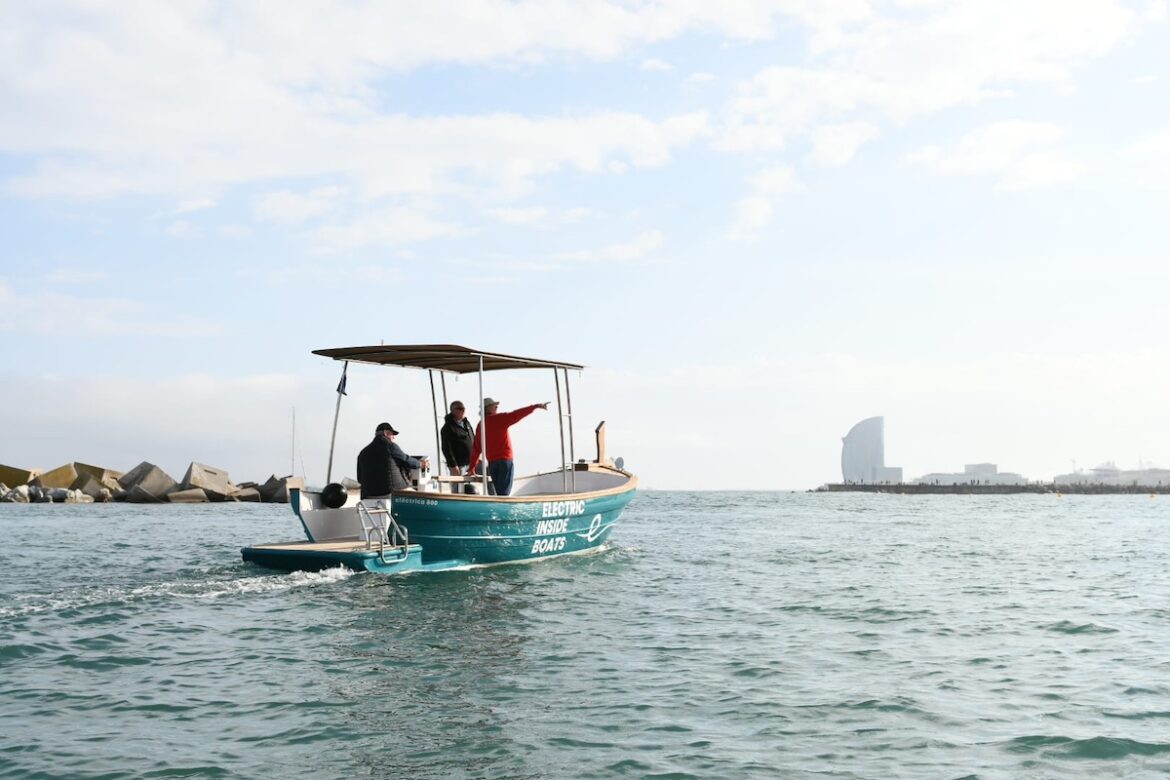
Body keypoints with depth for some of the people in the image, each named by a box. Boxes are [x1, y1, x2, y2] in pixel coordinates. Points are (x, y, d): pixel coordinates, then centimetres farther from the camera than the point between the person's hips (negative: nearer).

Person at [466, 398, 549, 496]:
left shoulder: (480, 425, 11)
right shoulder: (499, 418, -5)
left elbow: (476, 448, 13)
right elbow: (516, 415, -13)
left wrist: (472, 467, 18)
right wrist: (536, 406, -13)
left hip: (491, 462, 6)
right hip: (505, 460, -6)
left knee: (500, 493, 11)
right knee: (504, 493, -9)